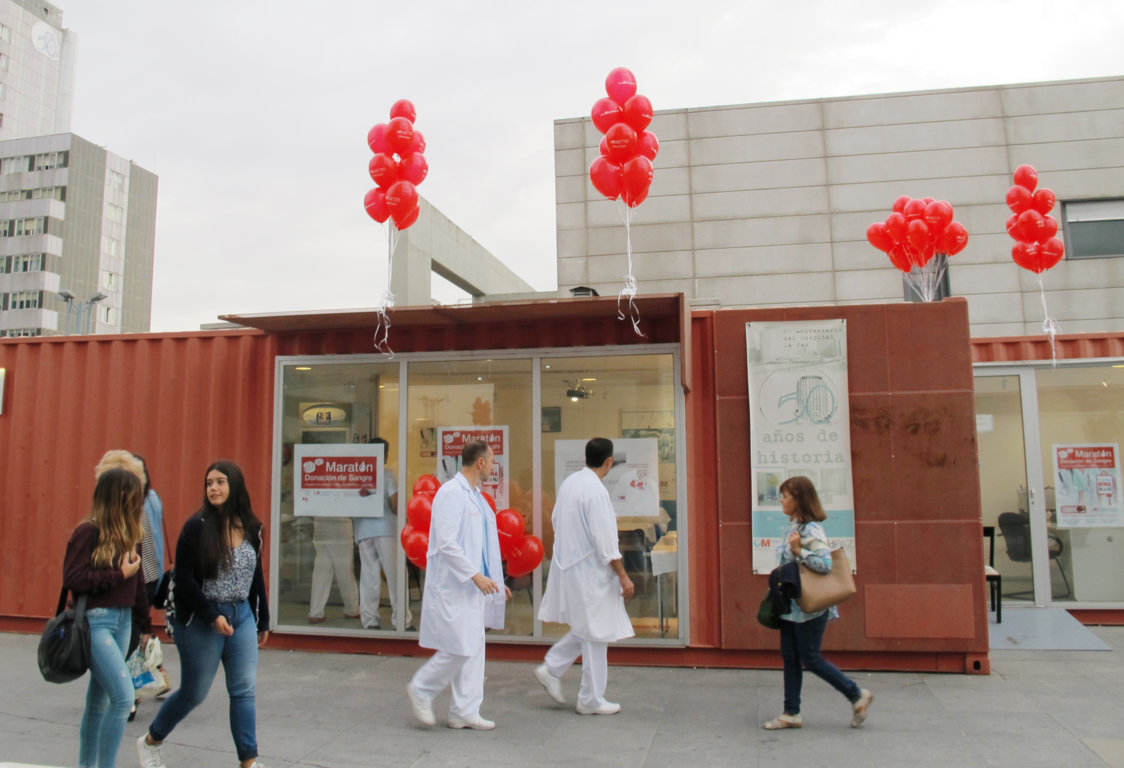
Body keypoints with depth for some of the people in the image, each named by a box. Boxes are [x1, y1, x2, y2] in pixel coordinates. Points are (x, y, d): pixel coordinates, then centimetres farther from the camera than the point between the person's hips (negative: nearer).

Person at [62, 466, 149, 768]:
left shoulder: (127, 533, 9)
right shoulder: (89, 531, -11)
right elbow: (72, 579, -15)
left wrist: (143, 622, 15)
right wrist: (119, 575, -15)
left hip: (123, 621, 7)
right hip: (95, 621, -7)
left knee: (100, 698, 17)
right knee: (123, 696, -13)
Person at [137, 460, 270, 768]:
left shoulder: (251, 528, 4)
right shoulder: (197, 527, -11)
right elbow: (184, 579, -12)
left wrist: (262, 621, 15)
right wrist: (213, 616, -17)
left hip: (242, 616, 4)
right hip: (201, 621, -4)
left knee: (244, 691, 3)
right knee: (194, 693, 9)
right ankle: (150, 742, 34)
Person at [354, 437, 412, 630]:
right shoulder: (386, 474, -1)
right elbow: (394, 504, -7)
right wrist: (400, 515, 12)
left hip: (362, 530, 4)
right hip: (385, 528, -4)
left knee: (368, 576, 6)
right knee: (394, 574, 1)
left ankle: (370, 620, 5)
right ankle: (401, 619, 1)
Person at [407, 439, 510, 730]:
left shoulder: (476, 496, 15)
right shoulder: (451, 493, -15)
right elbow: (446, 543, -22)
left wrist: (496, 580, 18)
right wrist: (475, 575, -21)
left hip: (472, 587, 10)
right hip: (453, 586, -9)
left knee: (473, 649, 11)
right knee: (460, 649, -7)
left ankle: (464, 711, 20)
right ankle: (421, 690, 14)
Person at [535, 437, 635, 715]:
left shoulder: (569, 482, 4)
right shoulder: (596, 491, -21)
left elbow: (556, 520, 14)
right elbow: (606, 541, -21)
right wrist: (623, 576, -14)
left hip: (568, 564, 9)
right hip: (589, 570, -9)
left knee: (586, 630, 23)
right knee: (595, 635, 5)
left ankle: (551, 669, 22)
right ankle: (591, 700, 16)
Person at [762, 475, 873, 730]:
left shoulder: (811, 529, -18)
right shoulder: (794, 527, 10)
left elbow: (825, 564, -26)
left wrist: (798, 551, -27)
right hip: (792, 604, 9)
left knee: (810, 659, -1)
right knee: (790, 657, 10)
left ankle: (857, 696, 15)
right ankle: (791, 713, 17)